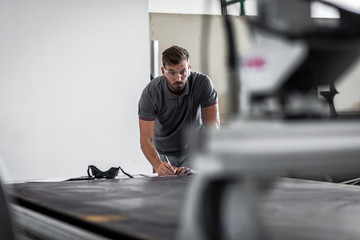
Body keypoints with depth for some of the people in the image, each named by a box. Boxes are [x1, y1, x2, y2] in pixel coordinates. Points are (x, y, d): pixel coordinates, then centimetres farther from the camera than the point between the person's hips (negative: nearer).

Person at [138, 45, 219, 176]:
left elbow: (212, 127, -21)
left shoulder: (202, 83, -21)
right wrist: (159, 166, -41)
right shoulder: (150, 93, -20)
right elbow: (146, 138, -22)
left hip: (194, 150, -1)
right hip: (164, 154, 1)